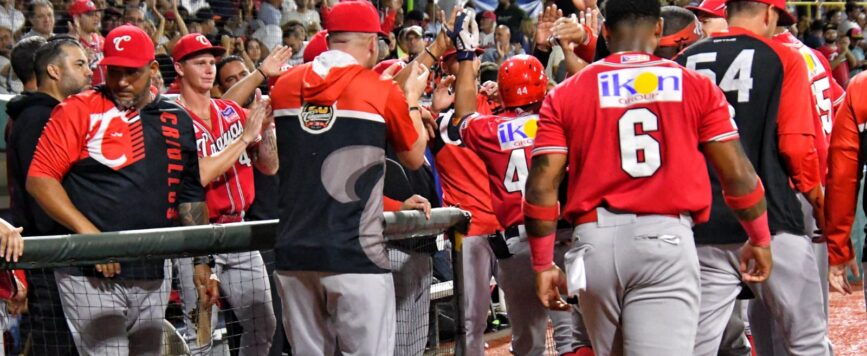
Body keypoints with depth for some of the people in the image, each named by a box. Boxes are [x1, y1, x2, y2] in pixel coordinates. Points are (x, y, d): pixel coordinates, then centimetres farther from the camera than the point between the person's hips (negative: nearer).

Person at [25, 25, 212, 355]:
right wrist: (89, 234, -17)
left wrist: (201, 260, 15)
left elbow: (191, 196, 20)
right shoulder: (79, 110, -3)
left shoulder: (178, 120, 13)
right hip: (91, 276, -5)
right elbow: (39, 179, -7)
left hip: (154, 277, 6)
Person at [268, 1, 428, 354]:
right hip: (355, 255, -5)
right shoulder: (382, 91, -4)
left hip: (294, 252, 5)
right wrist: (412, 98, 24)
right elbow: (414, 158, 10)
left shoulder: (285, 85, 7)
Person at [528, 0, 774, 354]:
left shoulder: (566, 95, 7)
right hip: (666, 236, -2)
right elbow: (737, 172, 7)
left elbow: (542, 184, 1)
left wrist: (543, 265, 10)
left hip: (596, 239, 2)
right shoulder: (696, 87, 6)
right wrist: (760, 239, 21)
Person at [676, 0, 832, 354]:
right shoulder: (783, 58, -1)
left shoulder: (686, 61, 9)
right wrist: (816, 196, 6)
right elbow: (796, 143, -8)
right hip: (772, 220, -4)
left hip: (704, 228, 4)